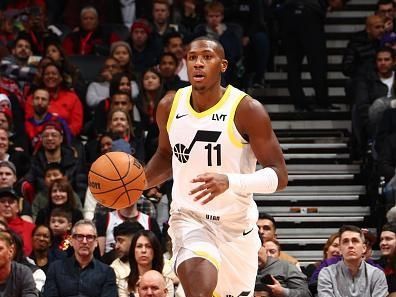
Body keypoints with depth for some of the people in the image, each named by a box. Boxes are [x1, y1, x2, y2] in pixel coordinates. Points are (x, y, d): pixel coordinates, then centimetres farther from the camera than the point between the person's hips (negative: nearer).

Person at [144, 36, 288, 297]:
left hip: (237, 225, -1)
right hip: (189, 217, 1)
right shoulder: (170, 107, -2)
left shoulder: (247, 110, -15)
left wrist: (230, 181, -33)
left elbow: (279, 176, -16)